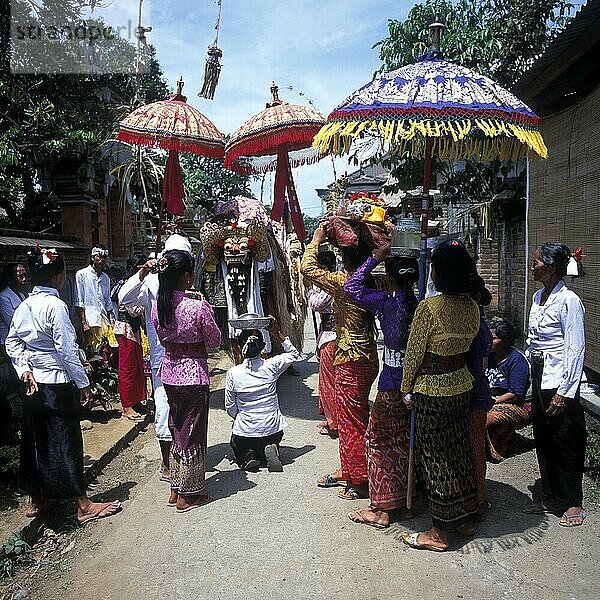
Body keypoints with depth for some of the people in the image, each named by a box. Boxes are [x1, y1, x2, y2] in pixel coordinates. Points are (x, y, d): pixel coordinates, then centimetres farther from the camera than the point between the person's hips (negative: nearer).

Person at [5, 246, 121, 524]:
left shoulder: (24, 305, 5)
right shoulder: (55, 305, -18)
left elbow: (12, 343, 9)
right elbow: (67, 350, -18)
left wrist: (24, 370, 3)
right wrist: (83, 384, -11)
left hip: (32, 384, 8)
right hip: (56, 384, -7)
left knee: (35, 439, 17)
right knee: (66, 442, 1)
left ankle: (35, 499, 32)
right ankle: (83, 505, 12)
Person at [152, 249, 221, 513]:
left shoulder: (157, 306, -2)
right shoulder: (199, 307, -21)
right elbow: (214, 341, -7)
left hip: (169, 372, 6)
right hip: (193, 374, -6)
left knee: (177, 431, 20)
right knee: (193, 433, 9)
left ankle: (176, 489, 33)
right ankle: (188, 495, 22)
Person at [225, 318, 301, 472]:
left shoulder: (233, 373, -13)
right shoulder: (271, 366, -12)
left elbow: (230, 408, -3)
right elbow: (294, 354, 7)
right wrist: (277, 334, 4)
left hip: (244, 432, 0)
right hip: (273, 430, 1)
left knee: (236, 445, 34)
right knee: (272, 441, 36)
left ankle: (248, 456, 0)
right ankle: (271, 450, 0)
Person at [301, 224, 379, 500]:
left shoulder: (342, 281, -18)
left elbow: (307, 267, -15)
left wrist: (316, 240, -2)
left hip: (350, 362, -8)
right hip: (367, 358, 8)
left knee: (351, 420, 3)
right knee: (355, 416, 19)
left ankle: (360, 481, 14)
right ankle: (348, 470, 34)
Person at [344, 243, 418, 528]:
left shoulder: (388, 303, -17)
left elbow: (352, 287, -11)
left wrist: (376, 257, -5)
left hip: (392, 387, -6)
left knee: (379, 442, 8)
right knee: (406, 441, 19)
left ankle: (381, 509, 15)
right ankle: (408, 500, 32)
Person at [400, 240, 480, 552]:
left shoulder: (430, 307, -22)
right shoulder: (472, 307, -1)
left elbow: (414, 353, -15)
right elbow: (469, 343, 9)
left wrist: (406, 389, -4)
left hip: (432, 390, -7)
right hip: (462, 383, 7)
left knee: (435, 457, 5)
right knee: (459, 451, 19)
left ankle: (440, 532, 17)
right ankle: (466, 518, 34)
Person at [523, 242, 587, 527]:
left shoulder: (568, 300, -15)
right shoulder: (538, 296, 10)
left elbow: (575, 349, -17)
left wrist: (564, 392, -18)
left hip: (559, 380, -8)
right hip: (539, 377, 8)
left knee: (564, 442, 4)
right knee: (543, 440, 15)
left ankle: (573, 503, 21)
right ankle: (551, 498, 29)